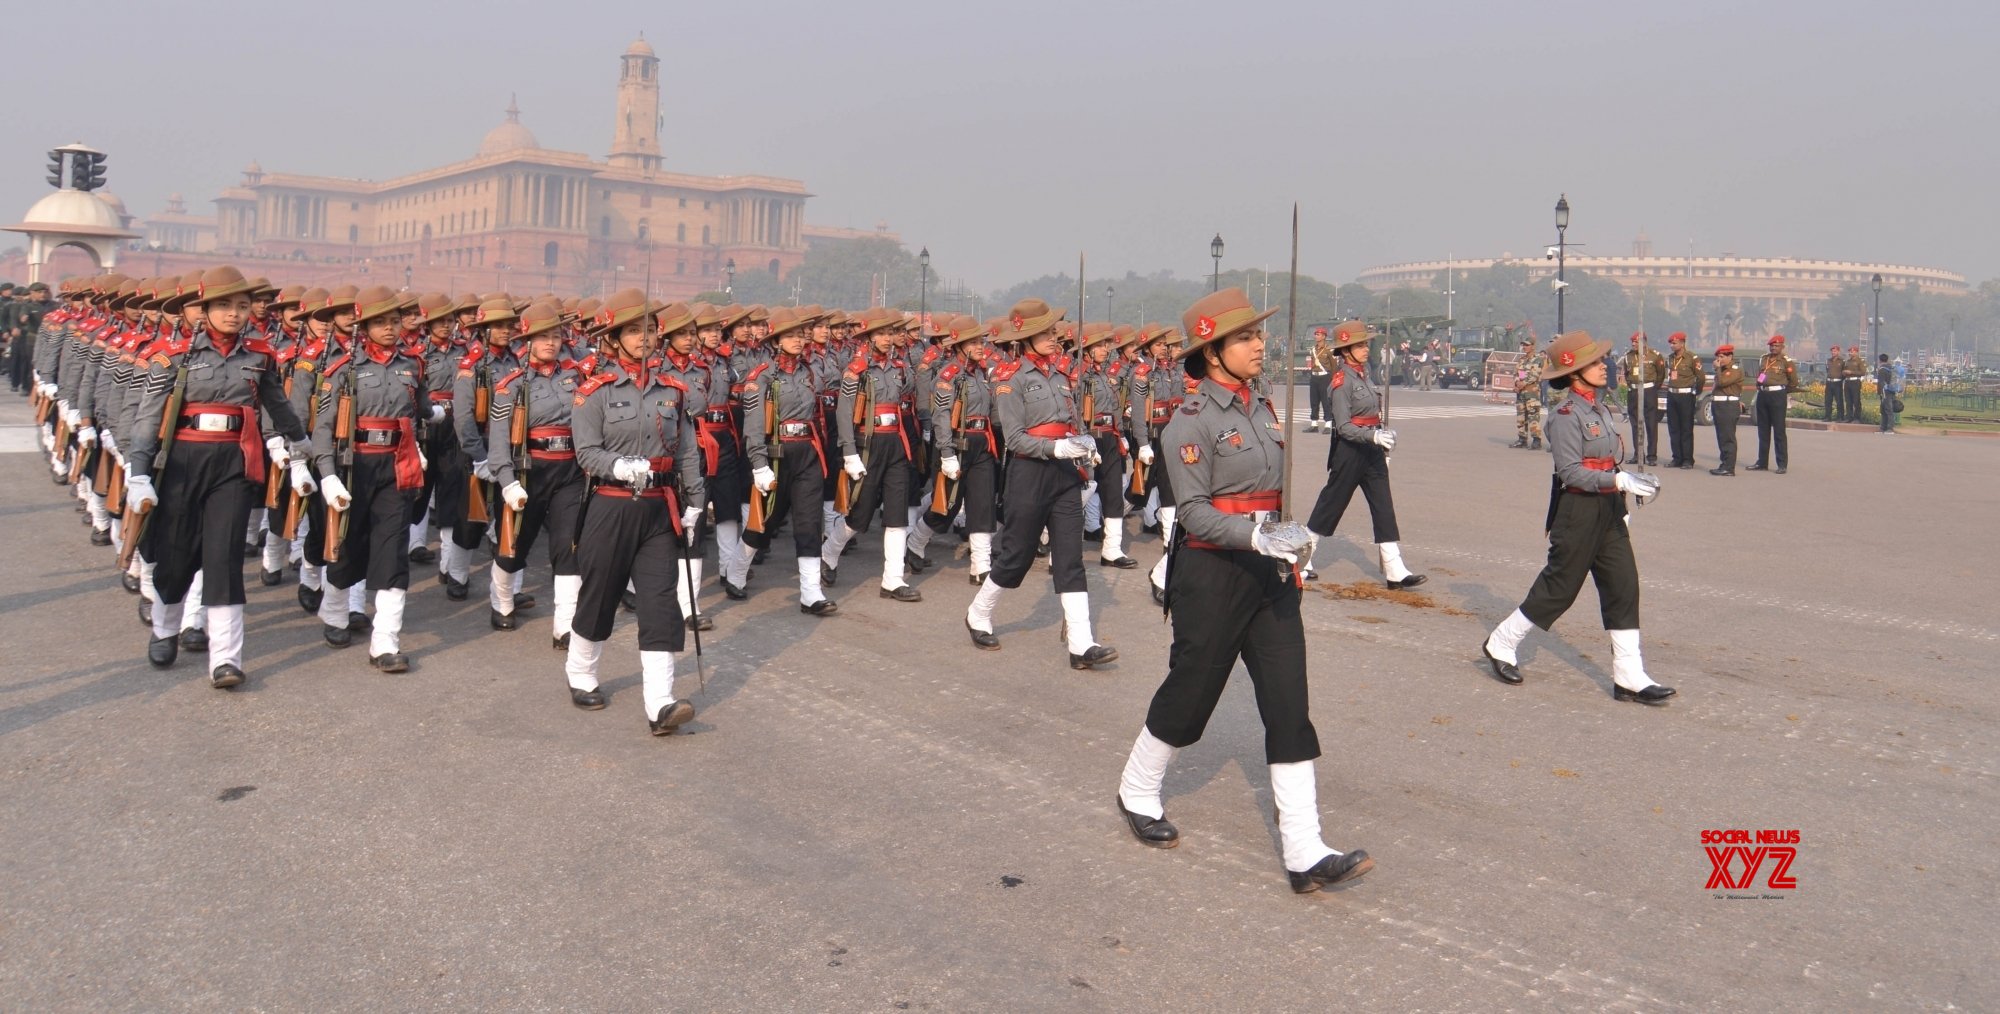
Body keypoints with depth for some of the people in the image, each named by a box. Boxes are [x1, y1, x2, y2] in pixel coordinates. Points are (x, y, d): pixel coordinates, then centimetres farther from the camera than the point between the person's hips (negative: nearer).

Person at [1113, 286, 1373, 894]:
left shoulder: (1262, 408, 11)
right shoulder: (1193, 420, -12)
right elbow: (1194, 513, -17)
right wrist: (1257, 536, -30)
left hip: (1268, 572, 7)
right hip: (1212, 574, -7)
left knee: (1289, 702, -1)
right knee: (1189, 695, 8)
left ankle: (1305, 854, 0)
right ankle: (1137, 795, 34)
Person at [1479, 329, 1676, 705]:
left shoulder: (1602, 409, 11)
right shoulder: (1566, 416, -15)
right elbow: (1571, 472, -22)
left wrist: (1628, 494, 16)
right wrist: (1621, 481, -28)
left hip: (1608, 510, 8)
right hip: (1579, 510, -8)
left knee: (1623, 586, 2)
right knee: (1559, 587, 2)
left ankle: (1630, 677, 6)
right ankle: (1500, 644, 21)